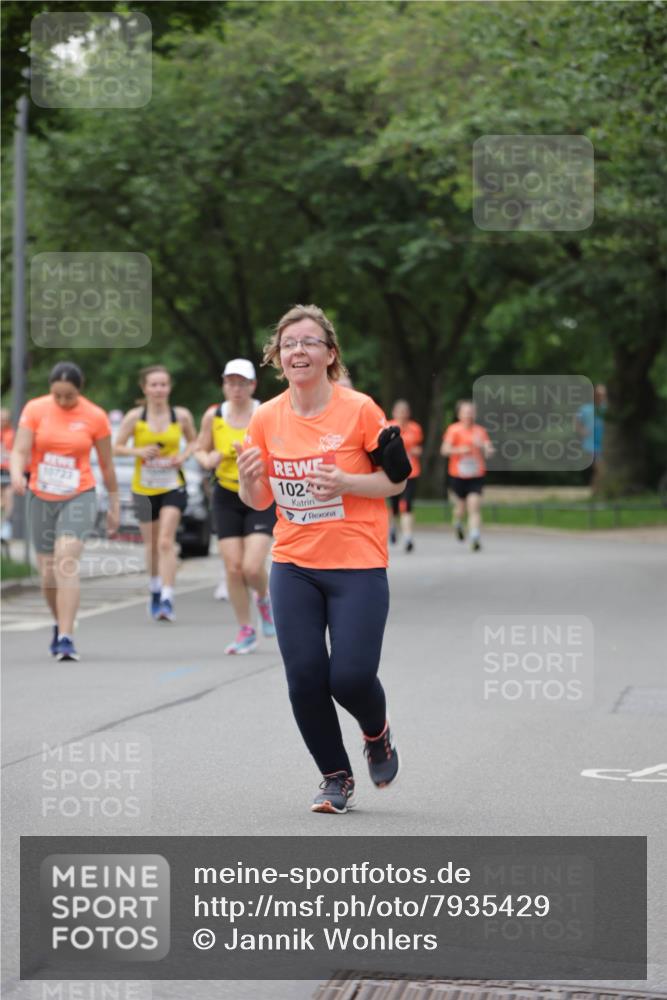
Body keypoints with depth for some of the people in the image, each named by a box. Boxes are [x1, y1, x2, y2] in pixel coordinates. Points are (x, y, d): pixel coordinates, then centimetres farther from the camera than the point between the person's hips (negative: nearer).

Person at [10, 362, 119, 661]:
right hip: (41, 500, 2)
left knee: (66, 562, -22)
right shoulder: (34, 410, -3)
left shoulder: (95, 417, -4)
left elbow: (106, 465, 5)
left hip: (79, 498, -2)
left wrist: (114, 505, 10)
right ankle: (60, 624, 36)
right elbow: (20, 450, -10)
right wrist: (17, 475, -31)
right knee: (48, 574, 8)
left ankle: (65, 638, -25)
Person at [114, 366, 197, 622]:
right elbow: (117, 447, 0)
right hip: (143, 488, 1)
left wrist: (184, 455, -8)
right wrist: (138, 451, -19)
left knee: (166, 541, -16)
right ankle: (154, 589, 39)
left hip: (173, 487, -1)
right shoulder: (135, 417, -5)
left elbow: (193, 441, 13)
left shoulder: (182, 416, -3)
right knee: (151, 544, 14)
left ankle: (167, 599, -20)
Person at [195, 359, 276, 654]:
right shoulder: (213, 416, 1)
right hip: (227, 498, 3)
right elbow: (201, 450, 14)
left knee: (252, 567, -14)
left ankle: (264, 598, 21)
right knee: (233, 568, -1)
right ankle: (246, 631, 13)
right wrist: (207, 459, -9)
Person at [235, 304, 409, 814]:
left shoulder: (359, 409, -8)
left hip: (358, 566, -4)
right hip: (293, 566, 4)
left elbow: (397, 478, -3)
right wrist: (249, 479, -11)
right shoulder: (267, 419, 4)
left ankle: (378, 735, 25)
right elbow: (260, 501, 11)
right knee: (305, 678, -2)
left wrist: (344, 482, -20)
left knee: (351, 676, -10)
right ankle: (336, 777, 19)